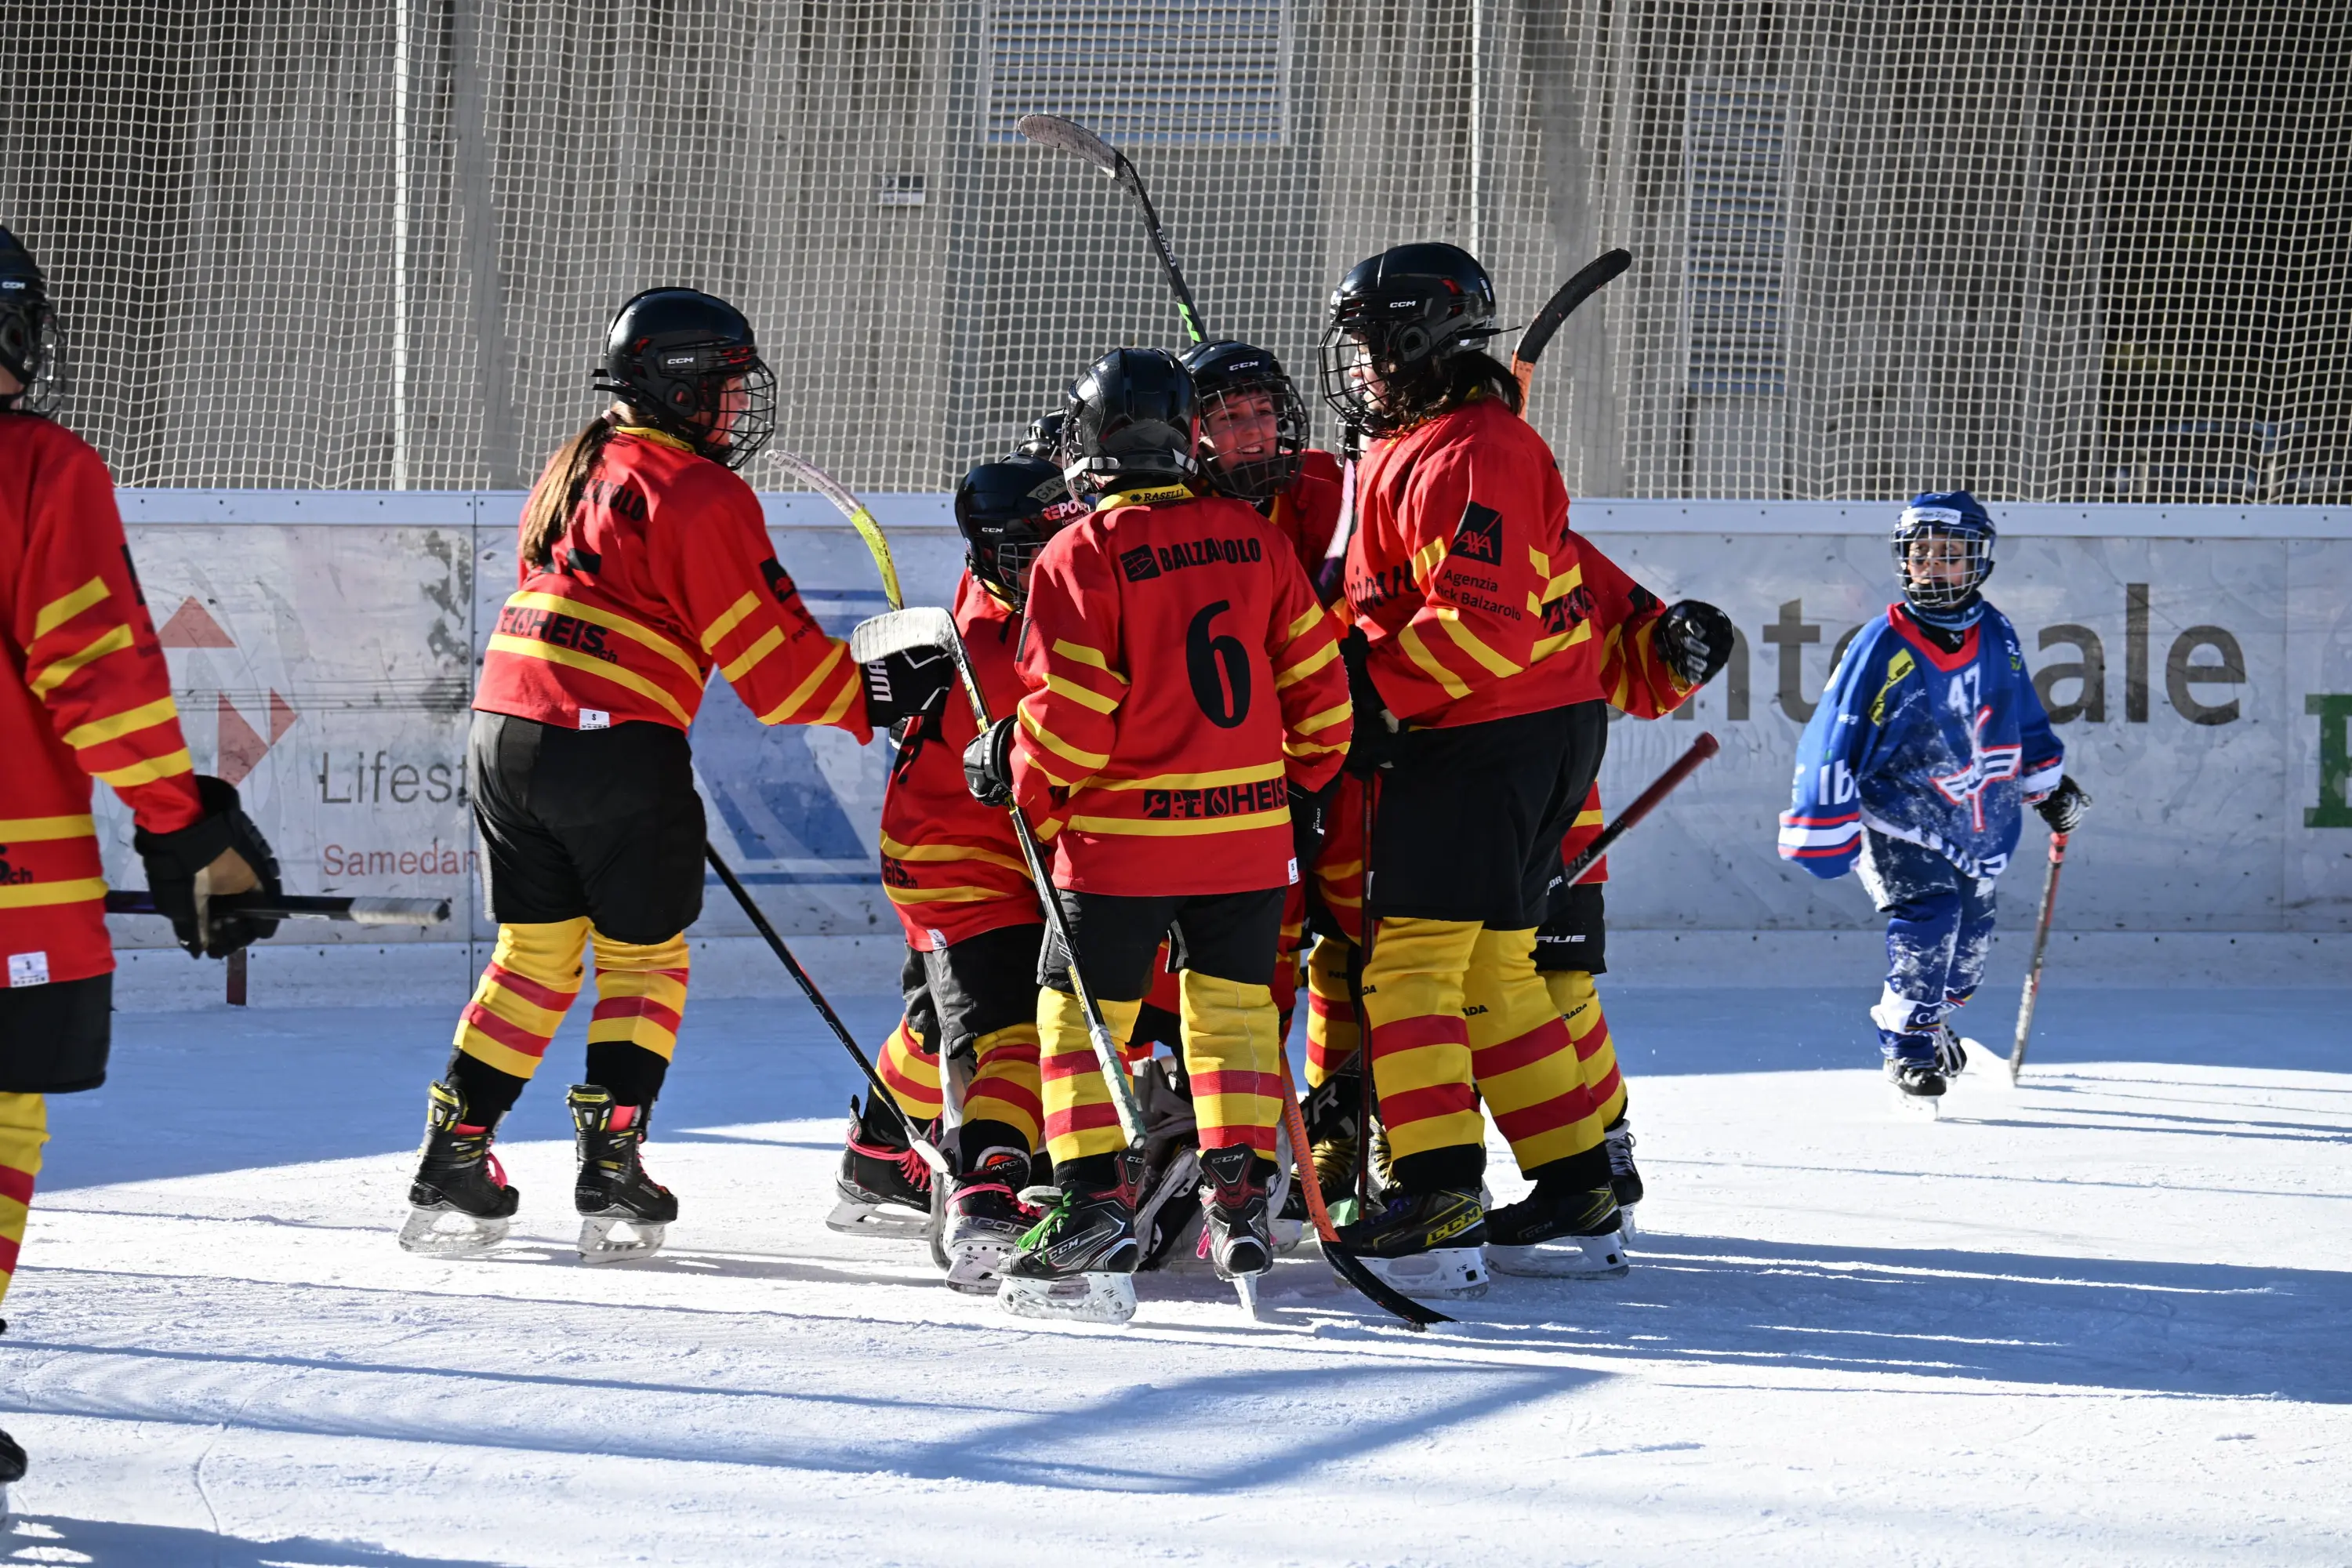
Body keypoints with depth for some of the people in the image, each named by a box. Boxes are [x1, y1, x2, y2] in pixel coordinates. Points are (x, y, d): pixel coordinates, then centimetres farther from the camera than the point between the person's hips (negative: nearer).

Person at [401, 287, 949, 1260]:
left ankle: (453, 1162, 11)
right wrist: (878, 694, 0)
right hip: (615, 744, -7)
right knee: (642, 958, 9)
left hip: (505, 727, 7)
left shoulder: (575, 471, 18)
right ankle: (612, 1170, 4)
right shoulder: (699, 495, -7)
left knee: (533, 953, 15)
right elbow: (770, 655, -9)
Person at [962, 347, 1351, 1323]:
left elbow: (1068, 715, -13)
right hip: (1247, 834, 4)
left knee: (1081, 1013, 5)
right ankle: (1238, 1200, 11)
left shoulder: (1082, 555, -10)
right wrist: (1300, 783, 24)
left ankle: (1093, 1211, -1)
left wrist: (1018, 778, 5)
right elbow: (1316, 684, 10)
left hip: (1121, 838, -4)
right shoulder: (1253, 540, 5)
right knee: (1232, 1007, 15)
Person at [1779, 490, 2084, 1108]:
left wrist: (2049, 786, 22)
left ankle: (1929, 1015, 39)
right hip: (1898, 812, -6)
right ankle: (1908, 1049, -7)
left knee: (1971, 932, 10)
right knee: (1927, 913, -20)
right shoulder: (1884, 647, -18)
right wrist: (1826, 829, -18)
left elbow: (2023, 719, 17)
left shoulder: (1996, 637, -1)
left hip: (1977, 818, 6)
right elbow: (1835, 738, -15)